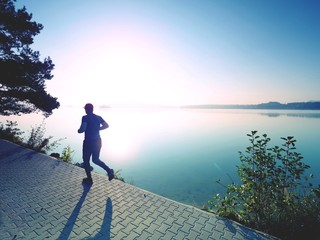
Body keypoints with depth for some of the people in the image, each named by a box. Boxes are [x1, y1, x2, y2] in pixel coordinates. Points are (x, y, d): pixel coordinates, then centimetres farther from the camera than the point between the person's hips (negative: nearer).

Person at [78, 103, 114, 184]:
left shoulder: (85, 118, -12)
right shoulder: (98, 117, 5)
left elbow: (82, 129, -24)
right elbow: (106, 125, 1)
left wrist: (79, 130, 0)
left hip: (88, 142, -6)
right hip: (98, 141, 6)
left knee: (86, 160, 15)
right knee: (96, 159, 20)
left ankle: (89, 179, 24)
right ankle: (109, 170, 2)